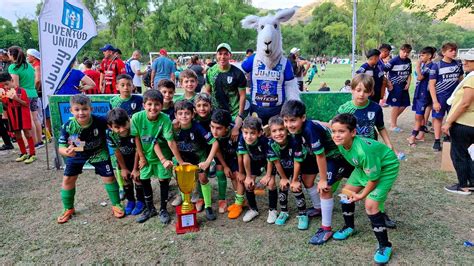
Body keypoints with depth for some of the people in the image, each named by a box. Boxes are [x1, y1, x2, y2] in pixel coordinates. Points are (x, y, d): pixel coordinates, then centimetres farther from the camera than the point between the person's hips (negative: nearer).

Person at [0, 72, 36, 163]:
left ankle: (32, 154, -2)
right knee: (17, 135, 11)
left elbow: (27, 104, -11)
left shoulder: (21, 90, -9)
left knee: (27, 133, -5)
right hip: (12, 117, 6)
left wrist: (17, 99, -24)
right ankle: (23, 153, 22)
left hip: (23, 116, -6)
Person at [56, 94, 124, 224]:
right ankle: (68, 209, 28)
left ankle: (116, 205, 21)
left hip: (98, 152, -1)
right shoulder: (68, 126, -29)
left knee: (109, 177, 0)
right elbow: (61, 147, -27)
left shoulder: (100, 121, -33)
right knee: (68, 179, 5)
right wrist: (66, 151, -47)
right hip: (76, 154, 2)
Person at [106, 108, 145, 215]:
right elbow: (117, 151, -15)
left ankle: (140, 201, 18)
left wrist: (135, 169, -15)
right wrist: (123, 168, -4)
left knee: (137, 176, -2)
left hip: (136, 156, -3)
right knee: (126, 178, 9)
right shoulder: (110, 134, -31)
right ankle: (130, 200, 28)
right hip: (123, 157, 3)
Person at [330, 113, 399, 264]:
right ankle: (349, 227, 31)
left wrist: (362, 195, -13)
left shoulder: (363, 151, -38)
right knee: (346, 192, 7)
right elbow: (352, 160, 4)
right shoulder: (341, 143, -19)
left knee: (371, 204, -17)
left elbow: (374, 178, -26)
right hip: (364, 167, 8)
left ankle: (385, 246, 0)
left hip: (386, 168, -8)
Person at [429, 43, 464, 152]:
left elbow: (460, 79, 15)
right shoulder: (437, 65, -10)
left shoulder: (458, 64, 2)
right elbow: (431, 84, -10)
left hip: (455, 97, 4)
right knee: (438, 118, 5)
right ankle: (437, 141, 14)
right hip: (440, 97, -3)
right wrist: (435, 101, -14)